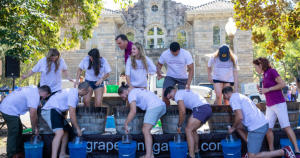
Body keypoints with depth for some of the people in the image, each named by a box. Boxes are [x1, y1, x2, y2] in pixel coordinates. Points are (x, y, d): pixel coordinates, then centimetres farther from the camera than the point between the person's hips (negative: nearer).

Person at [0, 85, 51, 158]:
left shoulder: (33, 90, 11)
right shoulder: (35, 95, -20)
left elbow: (32, 111, 17)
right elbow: (33, 115, -20)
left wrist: (33, 125, 17)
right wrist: (36, 127, -6)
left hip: (7, 107, 11)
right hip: (9, 110, -11)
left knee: (19, 130, 16)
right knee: (13, 133, -6)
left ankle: (18, 152, 24)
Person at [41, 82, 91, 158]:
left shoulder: (72, 91, 16)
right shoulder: (73, 95, -17)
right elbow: (72, 115, -18)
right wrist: (78, 128, -8)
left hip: (55, 111, 11)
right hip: (50, 111, -11)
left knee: (67, 131, 17)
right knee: (60, 132, -27)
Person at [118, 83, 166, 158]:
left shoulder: (131, 93, 0)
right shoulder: (138, 90, 29)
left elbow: (133, 111, -11)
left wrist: (126, 124, -5)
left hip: (154, 107, -9)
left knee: (145, 130, -12)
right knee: (146, 130, 11)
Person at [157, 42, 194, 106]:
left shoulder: (186, 54, -21)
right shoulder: (165, 54, -16)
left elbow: (191, 69, -19)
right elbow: (159, 64, 1)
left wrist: (188, 84, -28)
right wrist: (159, 72, -22)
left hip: (183, 78, -1)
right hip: (170, 77, 1)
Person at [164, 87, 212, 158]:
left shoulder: (178, 94, 2)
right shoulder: (185, 91, 30)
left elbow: (182, 111, -6)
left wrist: (179, 125, 5)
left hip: (200, 109, -10)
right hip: (208, 109, 10)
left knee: (188, 130, -11)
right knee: (192, 130, 19)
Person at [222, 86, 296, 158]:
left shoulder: (233, 98, -8)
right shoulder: (240, 96, 21)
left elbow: (240, 117, -18)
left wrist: (233, 128, 0)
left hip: (257, 128, -10)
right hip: (262, 123, 10)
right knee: (237, 126, 25)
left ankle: (283, 151, -4)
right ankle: (251, 149, 18)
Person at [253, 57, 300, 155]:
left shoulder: (271, 71, -6)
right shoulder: (264, 75, 17)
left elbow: (283, 84, -14)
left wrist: (267, 89, -15)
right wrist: (261, 90, 6)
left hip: (279, 104, -8)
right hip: (270, 106, 8)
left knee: (286, 127, -10)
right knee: (268, 128, 1)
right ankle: (271, 151, 7)